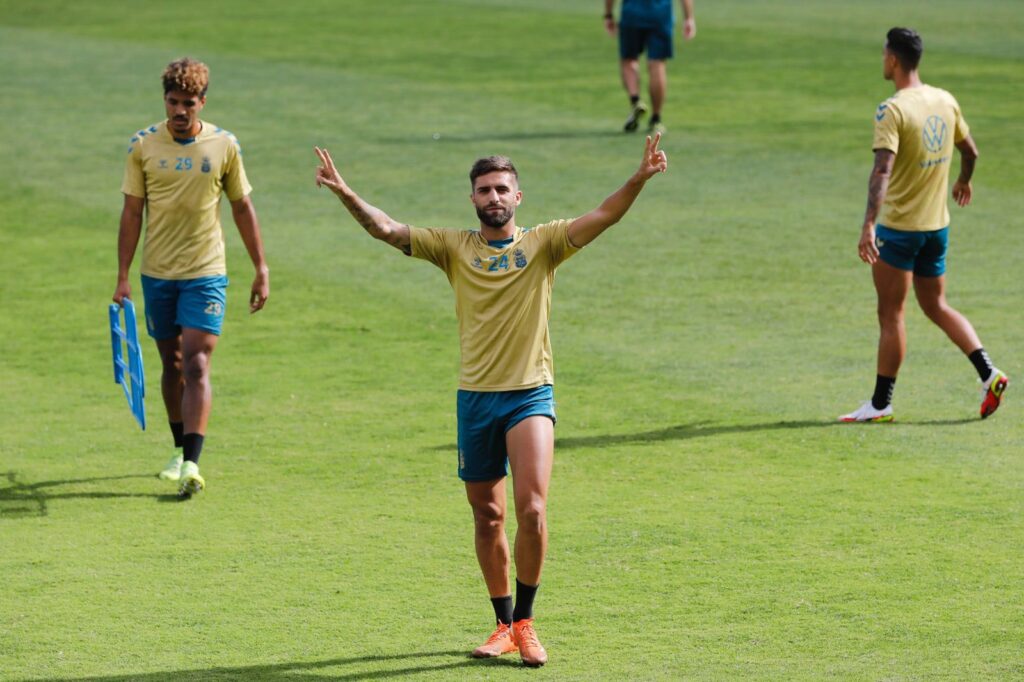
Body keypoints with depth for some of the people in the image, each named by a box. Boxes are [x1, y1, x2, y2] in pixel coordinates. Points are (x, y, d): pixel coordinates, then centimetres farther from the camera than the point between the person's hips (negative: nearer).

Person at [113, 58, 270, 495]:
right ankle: (181, 449, 29)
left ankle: (191, 463, -18)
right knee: (172, 364, 12)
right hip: (157, 274, 2)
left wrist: (261, 271, 5)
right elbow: (132, 212, 2)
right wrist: (123, 276, -2)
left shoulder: (224, 146, -3)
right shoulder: (142, 146, -2)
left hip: (206, 274, -2)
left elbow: (242, 208, 6)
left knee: (197, 364, -13)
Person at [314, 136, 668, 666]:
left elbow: (603, 217, -10)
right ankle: (504, 625, 21)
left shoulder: (543, 243, 2)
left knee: (532, 509, -17)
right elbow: (386, 229, -1)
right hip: (475, 398, 2)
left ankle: (524, 622, -4)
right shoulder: (454, 248, 7)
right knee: (487, 517, 9)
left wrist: (639, 180, -26)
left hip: (531, 395, -2)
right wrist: (345, 194, -16)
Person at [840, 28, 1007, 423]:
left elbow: (882, 171, -29)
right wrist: (963, 182, 39)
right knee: (936, 307, 17)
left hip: (897, 227, -7)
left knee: (890, 315, 0)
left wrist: (868, 225, -36)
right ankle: (989, 374, 4)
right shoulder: (945, 102, 4)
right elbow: (970, 151, 17)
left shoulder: (892, 111, -18)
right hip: (937, 226, 7)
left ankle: (880, 405, 5)